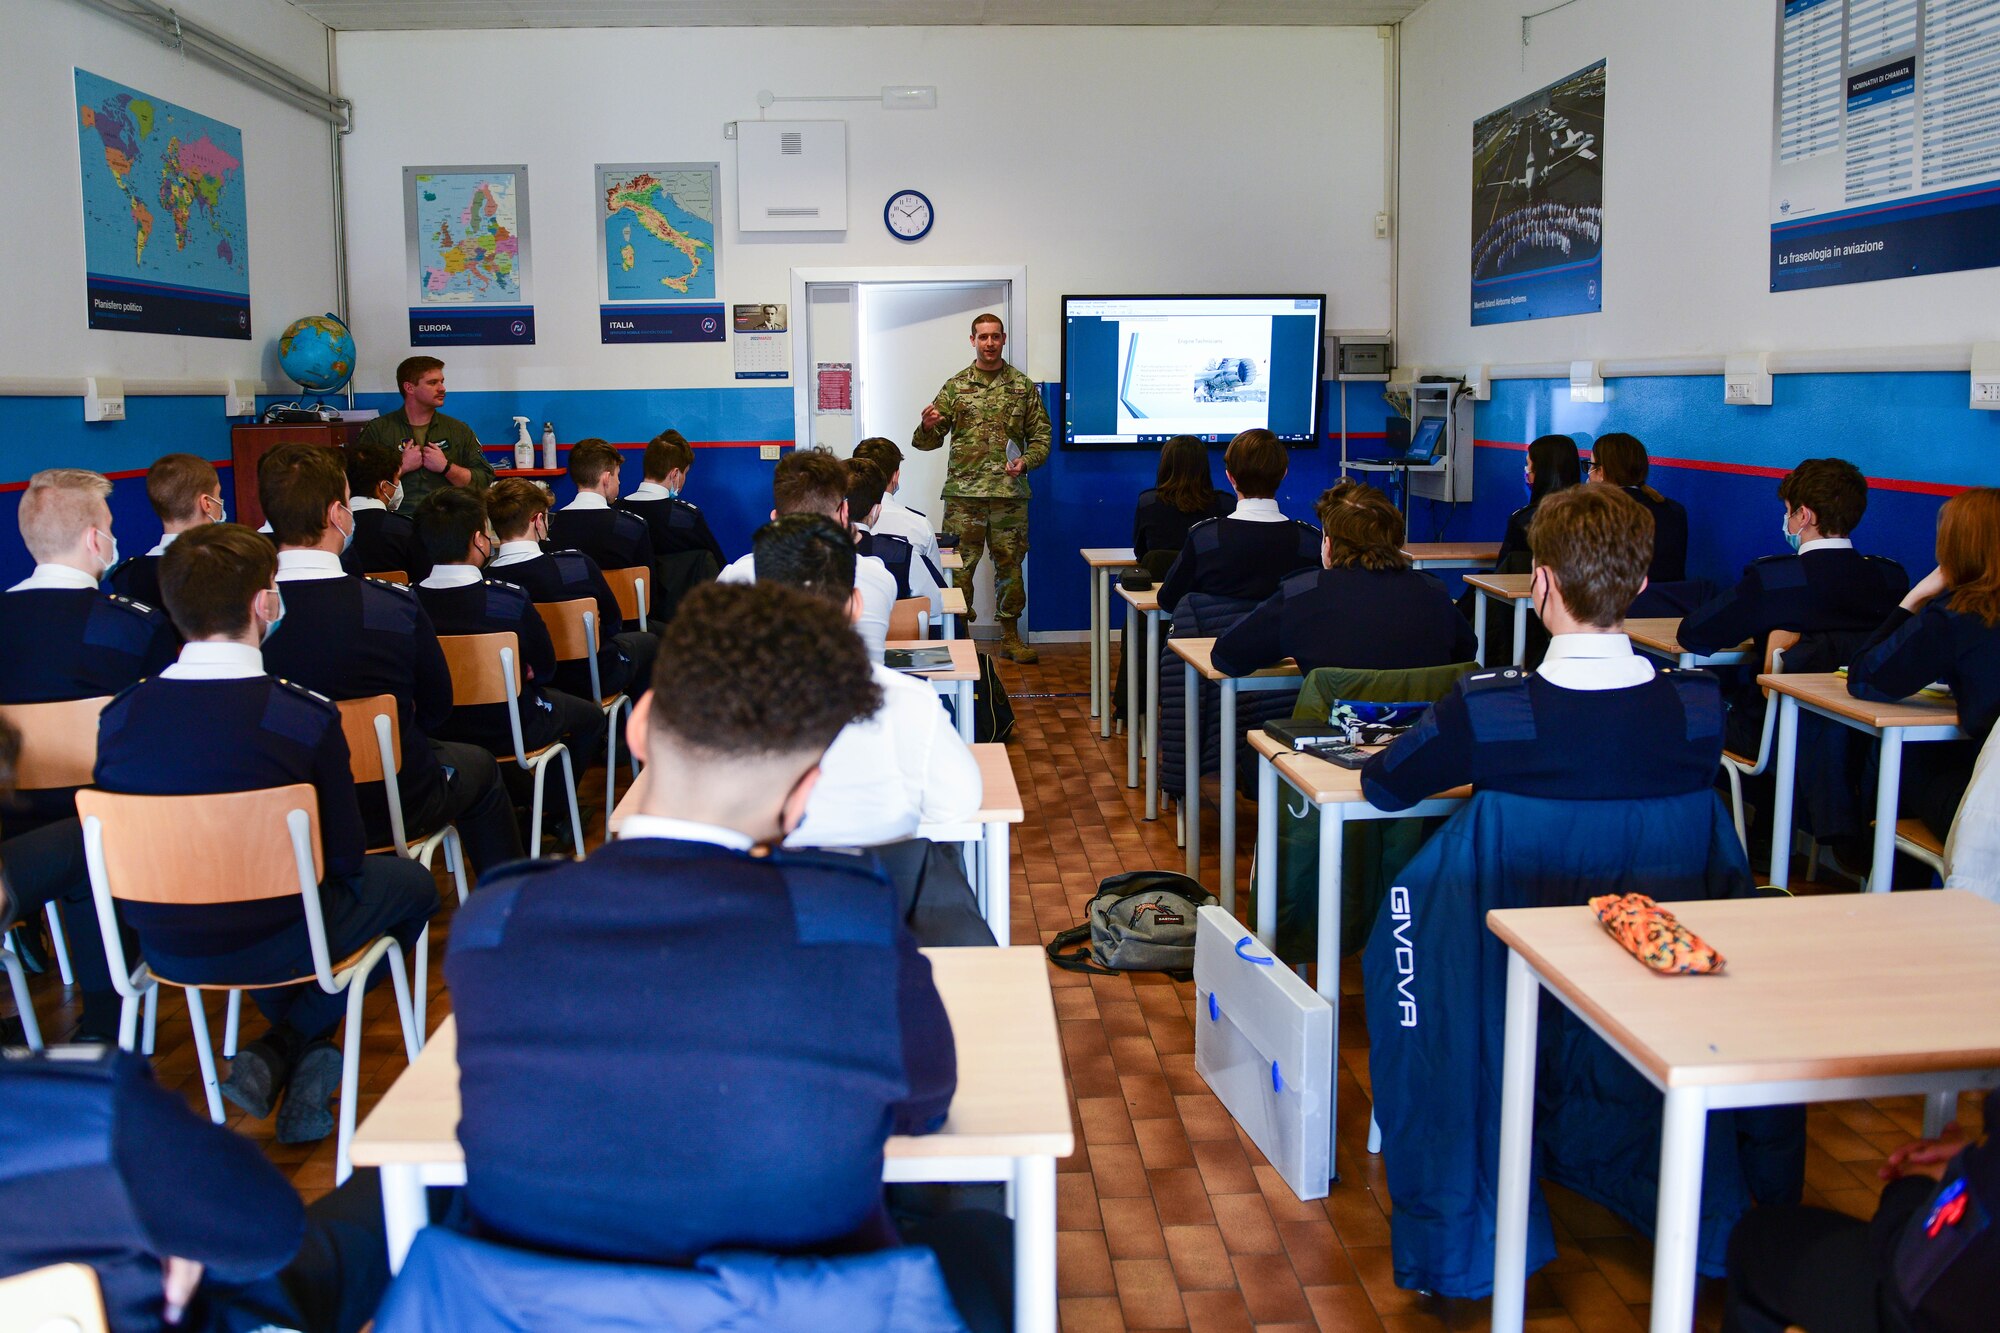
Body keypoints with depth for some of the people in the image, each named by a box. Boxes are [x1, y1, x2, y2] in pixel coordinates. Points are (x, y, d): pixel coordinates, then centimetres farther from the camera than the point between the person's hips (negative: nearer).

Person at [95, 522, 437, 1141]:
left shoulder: (120, 714, -9)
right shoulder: (305, 715, -22)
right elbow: (345, 857, -13)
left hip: (161, 947, 5)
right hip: (272, 945, -5)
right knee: (412, 882, 21)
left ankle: (296, 1065, 24)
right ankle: (282, 1054, 13)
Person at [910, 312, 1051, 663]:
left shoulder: (1023, 387, 8)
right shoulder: (955, 386, 7)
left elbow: (1041, 436, 9)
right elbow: (930, 440, 6)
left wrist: (1026, 462, -11)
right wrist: (928, 426, -17)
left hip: (1010, 493, 1)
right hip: (963, 492, -1)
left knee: (1010, 564, 7)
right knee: (959, 565, -1)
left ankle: (1010, 635, 18)